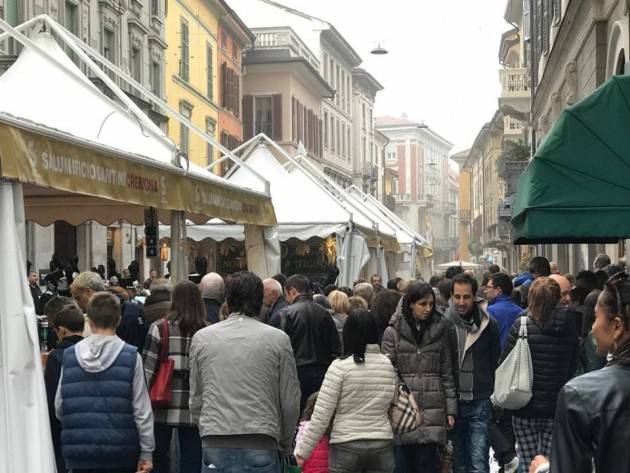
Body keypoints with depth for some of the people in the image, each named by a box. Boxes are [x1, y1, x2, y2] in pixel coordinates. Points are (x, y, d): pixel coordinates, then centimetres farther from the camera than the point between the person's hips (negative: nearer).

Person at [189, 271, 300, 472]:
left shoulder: (201, 338, 7)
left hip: (214, 446, 2)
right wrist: (285, 442, 18)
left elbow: (195, 400, 12)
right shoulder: (278, 339, 0)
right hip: (261, 446, -2)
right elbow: (290, 401, 4)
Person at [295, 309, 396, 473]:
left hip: (346, 447, -3)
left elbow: (322, 414, -11)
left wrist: (302, 450, -4)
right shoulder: (388, 365, 2)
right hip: (382, 447, 3)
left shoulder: (340, 367, -10)